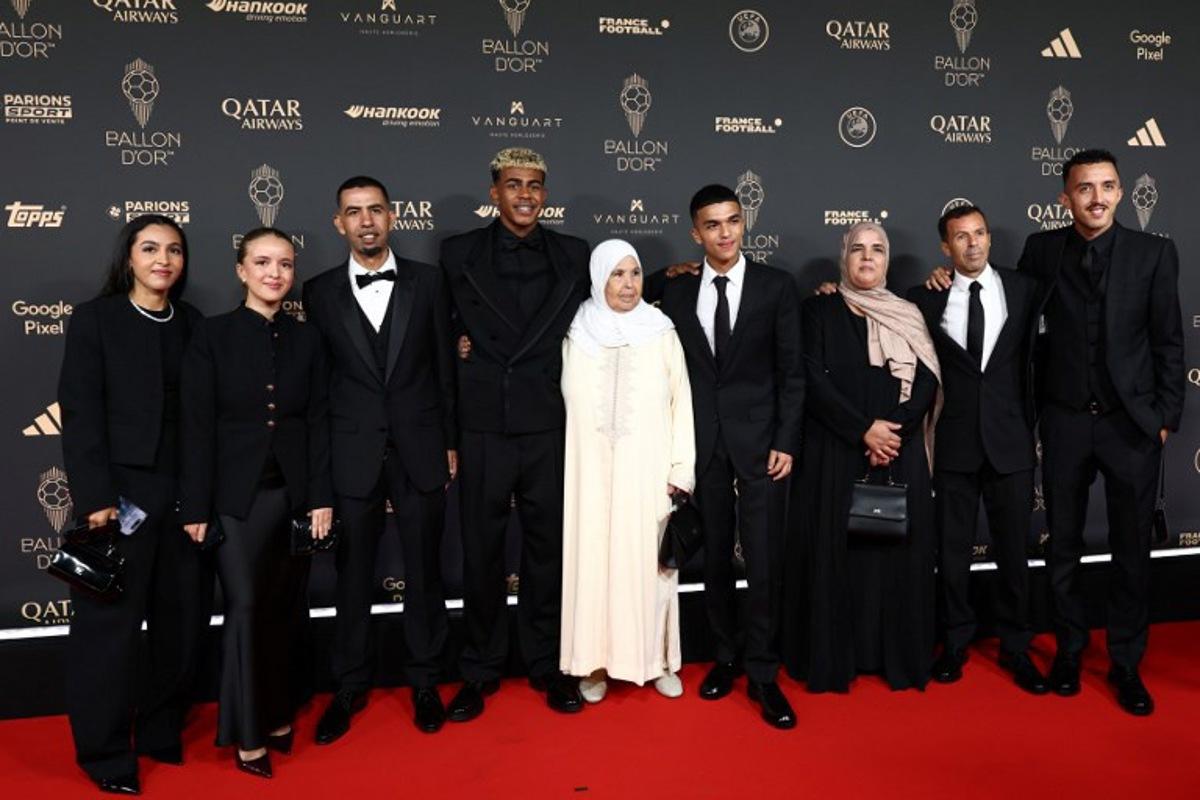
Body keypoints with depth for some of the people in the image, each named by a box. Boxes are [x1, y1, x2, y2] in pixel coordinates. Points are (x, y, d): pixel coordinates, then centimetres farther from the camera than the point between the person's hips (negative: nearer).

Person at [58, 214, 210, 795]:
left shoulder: (192, 323, 9)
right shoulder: (94, 318, -1)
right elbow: (81, 413, -7)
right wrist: (95, 497, -14)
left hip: (185, 491, 4)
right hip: (122, 490, -4)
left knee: (184, 618, 9)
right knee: (110, 623, 5)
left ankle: (161, 729, 28)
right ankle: (105, 750, 21)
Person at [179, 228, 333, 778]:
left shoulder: (306, 340, 6)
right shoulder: (212, 335, -2)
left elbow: (319, 423, 5)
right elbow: (198, 426, -5)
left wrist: (321, 498, -1)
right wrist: (196, 507, -8)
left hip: (294, 492, 3)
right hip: (237, 496, -3)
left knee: (286, 608, 9)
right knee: (246, 609, -1)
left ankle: (279, 716, 25)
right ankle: (248, 735, 13)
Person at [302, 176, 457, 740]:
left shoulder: (426, 281, 3)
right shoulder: (320, 292, 3)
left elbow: (443, 366, 4)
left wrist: (450, 442, 3)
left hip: (420, 451, 0)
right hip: (352, 456, 0)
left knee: (424, 572, 10)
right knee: (352, 576, 9)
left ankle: (424, 681, 26)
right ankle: (350, 687, 26)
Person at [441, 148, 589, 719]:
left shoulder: (574, 256, 6)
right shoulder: (459, 254, 3)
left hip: (549, 427, 1)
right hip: (483, 426, -1)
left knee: (548, 547, 11)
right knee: (481, 550, 8)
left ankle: (547, 663, 26)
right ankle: (480, 670, 23)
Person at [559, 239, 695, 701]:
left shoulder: (661, 333, 0)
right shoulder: (577, 335, 2)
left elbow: (681, 403, 0)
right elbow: (561, 399, 13)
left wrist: (681, 469, -4)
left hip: (648, 472, 0)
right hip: (593, 473, 1)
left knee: (648, 561, 6)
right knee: (594, 558, 5)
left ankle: (656, 657, 20)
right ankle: (595, 660, 16)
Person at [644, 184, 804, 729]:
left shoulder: (776, 286, 0)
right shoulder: (675, 290, 6)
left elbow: (791, 372, -2)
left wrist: (786, 442, -7)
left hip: (758, 439, -2)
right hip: (702, 443, 2)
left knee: (763, 561, -2)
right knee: (715, 558, 11)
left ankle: (762, 674, 11)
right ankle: (725, 656, 27)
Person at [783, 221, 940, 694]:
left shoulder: (909, 316, 12)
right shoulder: (820, 310, 3)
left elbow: (928, 382, 2)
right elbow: (813, 380, -7)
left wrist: (894, 429, -14)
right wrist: (864, 429, -15)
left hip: (900, 454, 3)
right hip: (836, 452, -2)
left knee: (899, 549, 4)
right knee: (835, 550, -1)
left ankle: (898, 656, 14)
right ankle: (833, 658, 7)